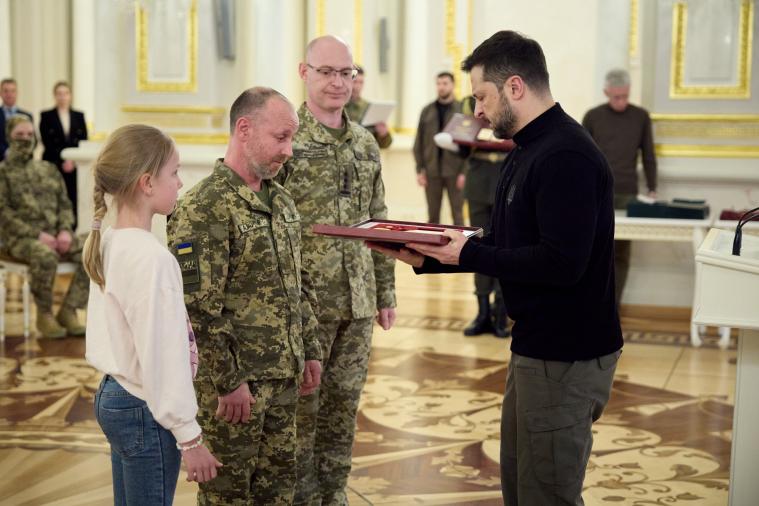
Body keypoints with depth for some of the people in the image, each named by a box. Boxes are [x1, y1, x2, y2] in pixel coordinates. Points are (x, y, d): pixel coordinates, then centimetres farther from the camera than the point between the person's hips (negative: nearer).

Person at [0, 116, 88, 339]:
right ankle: (44, 315, -17)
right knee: (46, 257, -38)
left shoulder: (48, 169, 21)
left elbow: (64, 204, 17)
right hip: (19, 238, -5)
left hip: (55, 235, 5)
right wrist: (36, 235, -16)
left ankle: (68, 311, -12)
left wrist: (65, 230, -4)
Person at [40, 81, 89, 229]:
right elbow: (47, 143, -2)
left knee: (73, 201, -4)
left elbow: (84, 142, 8)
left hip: (75, 166, 2)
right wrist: (62, 161, -10)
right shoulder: (46, 116, 5)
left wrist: (73, 161, -6)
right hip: (53, 166, -2)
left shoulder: (79, 116, 13)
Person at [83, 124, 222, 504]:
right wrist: (189, 437, -15)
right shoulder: (152, 257, -22)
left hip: (113, 396, 9)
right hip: (144, 411, -9)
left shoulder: (108, 244, 5)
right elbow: (164, 357, -21)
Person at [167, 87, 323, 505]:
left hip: (284, 376, 7)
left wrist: (310, 351, 15)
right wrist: (229, 381, -18)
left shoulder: (281, 200, 10)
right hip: (235, 380, -7)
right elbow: (197, 307, -20)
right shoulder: (204, 207, -17)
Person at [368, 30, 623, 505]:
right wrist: (426, 258, 4)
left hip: (567, 357, -10)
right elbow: (506, 247, 15)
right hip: (536, 345, 10)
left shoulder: (566, 157, -20)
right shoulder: (528, 150, 13)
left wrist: (469, 255, -19)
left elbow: (562, 262, -28)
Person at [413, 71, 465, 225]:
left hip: (454, 172, -3)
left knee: (457, 214, 2)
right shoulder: (427, 111, 10)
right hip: (431, 171, 3)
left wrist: (464, 171, -10)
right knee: (432, 215, 9)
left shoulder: (463, 109, 0)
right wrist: (419, 169, 2)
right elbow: (419, 142, 9)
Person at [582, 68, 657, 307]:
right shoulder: (592, 117, 4)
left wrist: (652, 189, 4)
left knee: (620, 254, 0)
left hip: (627, 195, 1)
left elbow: (648, 156, 9)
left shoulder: (641, 117, 6)